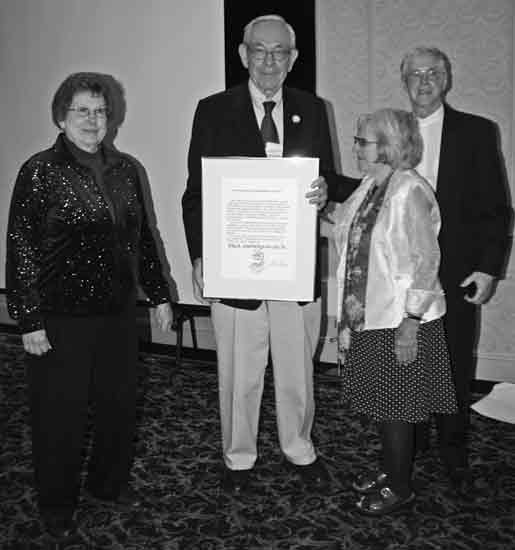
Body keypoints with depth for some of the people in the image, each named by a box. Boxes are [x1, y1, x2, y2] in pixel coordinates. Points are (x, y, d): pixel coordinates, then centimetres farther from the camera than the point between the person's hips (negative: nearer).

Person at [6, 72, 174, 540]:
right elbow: (20, 248, -10)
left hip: (118, 312, 5)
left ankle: (110, 481, 39)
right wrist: (29, 320, -13)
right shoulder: (40, 172, -9)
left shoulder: (126, 170, 6)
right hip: (61, 318, -5)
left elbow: (142, 236, 13)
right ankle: (57, 506, 30)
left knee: (120, 403, 15)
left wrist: (158, 293, 12)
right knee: (61, 414, 8)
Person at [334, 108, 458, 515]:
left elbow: (424, 262, -20)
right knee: (380, 401, 19)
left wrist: (410, 324, -20)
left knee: (396, 405, 6)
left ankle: (400, 487, 24)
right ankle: (390, 470, 38)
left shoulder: (410, 192, -17)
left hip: (400, 321, -8)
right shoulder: (368, 189, 8)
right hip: (367, 318, 8)